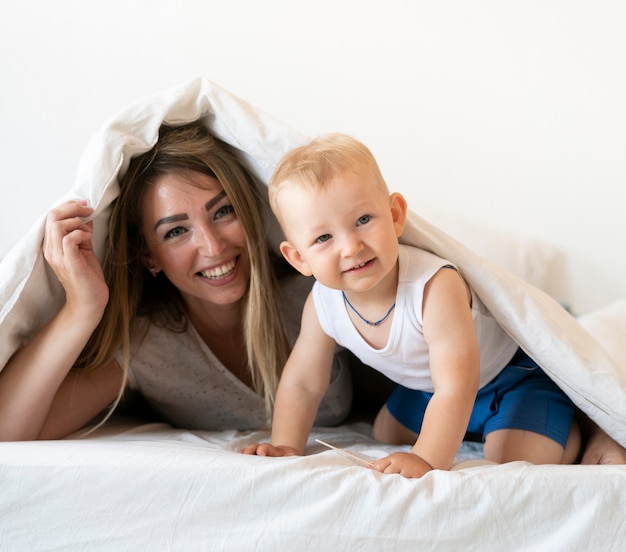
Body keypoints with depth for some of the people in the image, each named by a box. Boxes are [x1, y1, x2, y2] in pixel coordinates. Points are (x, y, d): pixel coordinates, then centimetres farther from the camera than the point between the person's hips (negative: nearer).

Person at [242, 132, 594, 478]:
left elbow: (456, 389, -45)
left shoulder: (435, 288, -41)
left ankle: (569, 424, 10)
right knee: (386, 435, 17)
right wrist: (287, 447, -18)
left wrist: (426, 460, -55)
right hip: (433, 383, 7)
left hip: (518, 369, -7)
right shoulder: (322, 305, -21)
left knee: (518, 458, -24)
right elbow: (302, 383, -7)